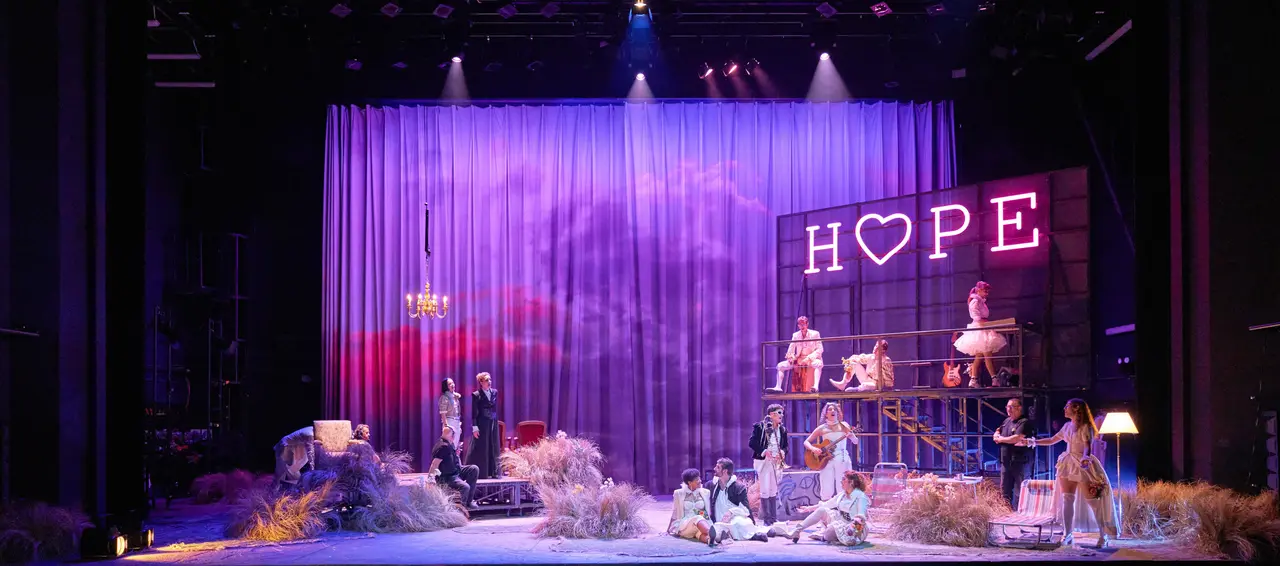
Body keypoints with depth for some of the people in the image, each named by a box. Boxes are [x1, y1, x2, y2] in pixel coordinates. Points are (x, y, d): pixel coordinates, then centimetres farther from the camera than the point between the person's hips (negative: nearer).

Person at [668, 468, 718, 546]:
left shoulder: (705, 493, 13)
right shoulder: (679, 494, 9)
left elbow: (710, 511, 16)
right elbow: (675, 513, 16)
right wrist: (669, 530, 16)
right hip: (684, 526, -2)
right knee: (697, 519, -39)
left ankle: (709, 538, -74)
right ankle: (712, 534, -70)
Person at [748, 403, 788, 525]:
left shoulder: (782, 430, 11)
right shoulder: (760, 427, -6)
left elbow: (785, 445, 15)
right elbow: (752, 442, -12)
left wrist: (783, 452, -8)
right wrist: (764, 451, -23)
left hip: (776, 462, 5)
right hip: (763, 461, -5)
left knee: (773, 491, 10)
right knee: (765, 491, -6)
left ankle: (774, 519, 15)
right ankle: (766, 519, -2)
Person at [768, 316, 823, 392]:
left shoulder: (815, 334, -1)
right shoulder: (795, 335, 10)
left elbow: (819, 349, -6)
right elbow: (791, 350, 12)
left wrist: (809, 358, -20)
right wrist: (791, 357, -13)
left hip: (812, 359, -5)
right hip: (799, 360, 5)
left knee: (818, 364, -41)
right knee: (780, 365, -10)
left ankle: (816, 386, -54)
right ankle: (778, 387, -17)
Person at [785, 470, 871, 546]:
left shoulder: (860, 497, -15)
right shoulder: (842, 495, 9)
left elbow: (861, 517, -26)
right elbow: (827, 504, 18)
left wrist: (857, 521, -49)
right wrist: (810, 508, 20)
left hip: (855, 529, -8)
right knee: (822, 510, -5)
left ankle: (823, 536, -6)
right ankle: (797, 531, -11)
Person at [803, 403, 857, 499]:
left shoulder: (844, 426, 7)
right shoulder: (822, 428, 8)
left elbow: (856, 442, 2)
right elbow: (806, 442, 11)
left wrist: (851, 436, -20)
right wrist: (813, 449, -10)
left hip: (842, 459, -1)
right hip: (826, 459, 1)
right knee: (827, 491, -6)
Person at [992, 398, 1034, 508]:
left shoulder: (1024, 422, -11)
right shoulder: (1007, 421, 16)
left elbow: (1017, 438, -22)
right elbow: (996, 434, 23)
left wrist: (1000, 439, -7)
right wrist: (997, 436, -3)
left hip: (1019, 461, -8)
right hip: (1006, 461, 8)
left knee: (1019, 491, -4)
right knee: (1005, 489, 11)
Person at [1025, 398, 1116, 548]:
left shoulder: (1085, 427, -10)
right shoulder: (1067, 426, 11)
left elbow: (1088, 446, -21)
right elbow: (1052, 440, 23)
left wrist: (1085, 457, -41)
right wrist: (1035, 442, 21)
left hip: (1083, 465, -7)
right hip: (1068, 464, 7)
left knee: (1093, 501, -5)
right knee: (1067, 499, 2)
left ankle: (1103, 535, 3)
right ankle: (1067, 535, 6)